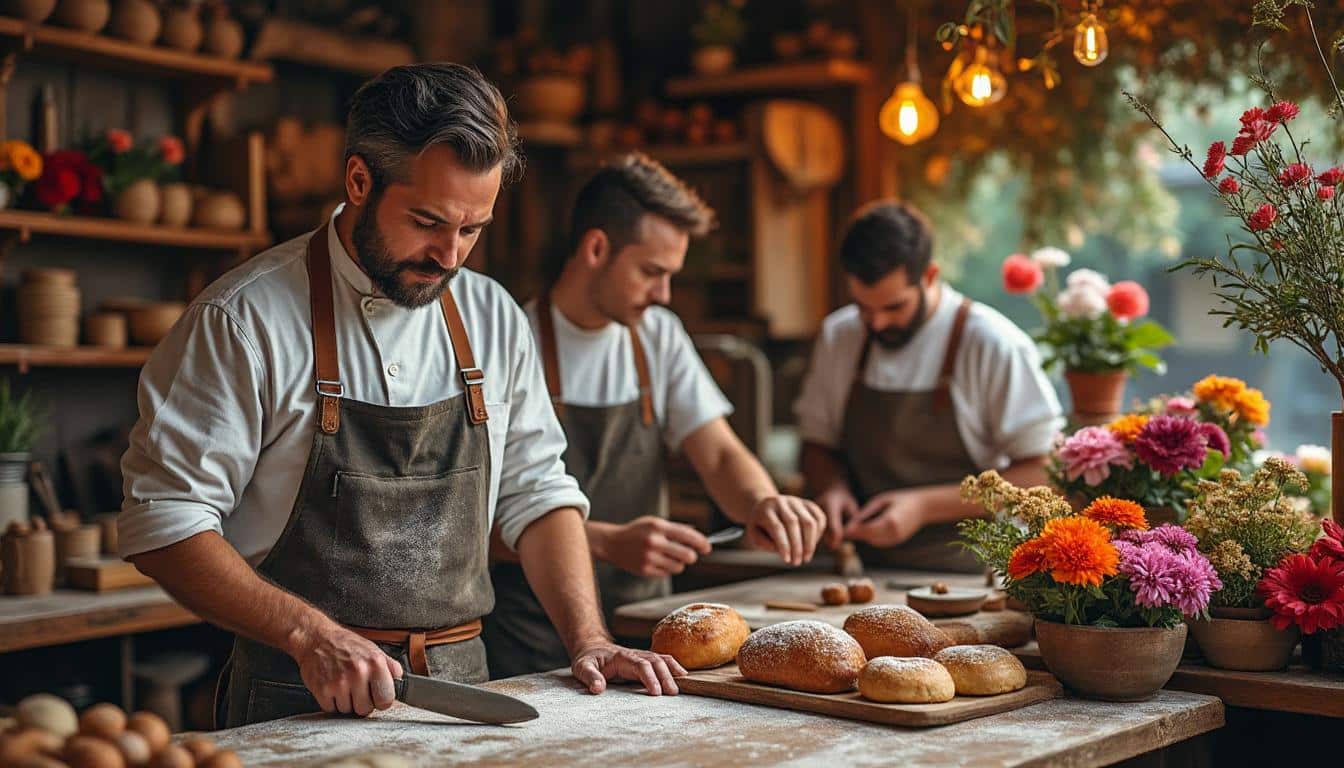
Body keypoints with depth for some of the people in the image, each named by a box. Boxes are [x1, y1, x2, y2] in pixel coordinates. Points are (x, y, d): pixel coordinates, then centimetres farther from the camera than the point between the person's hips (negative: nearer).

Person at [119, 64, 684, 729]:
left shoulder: (493, 319, 9)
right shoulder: (245, 320, -7)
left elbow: (537, 494, 14)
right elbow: (163, 522, -9)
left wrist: (588, 641, 2)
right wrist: (311, 635, -19)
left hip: (460, 692, 3)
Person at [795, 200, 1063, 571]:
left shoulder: (993, 345, -8)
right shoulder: (838, 336, 7)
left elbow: (1042, 472, -7)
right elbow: (818, 443, 19)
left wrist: (925, 507, -14)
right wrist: (832, 487, -3)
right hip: (869, 575, 4)